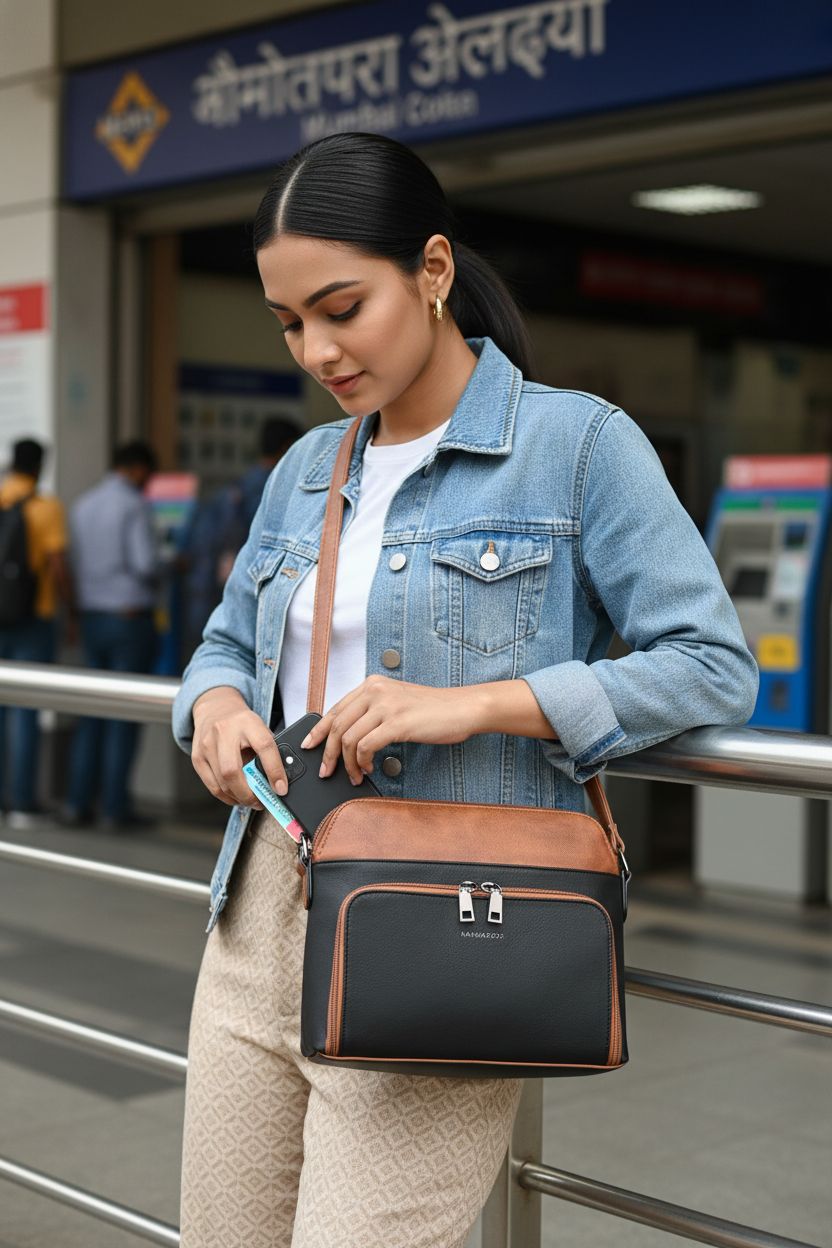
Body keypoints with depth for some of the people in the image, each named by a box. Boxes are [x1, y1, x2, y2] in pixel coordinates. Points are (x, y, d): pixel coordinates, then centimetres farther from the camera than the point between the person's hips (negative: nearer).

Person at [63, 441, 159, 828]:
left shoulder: (81, 506, 10)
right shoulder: (134, 506, -11)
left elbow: (73, 565, 11)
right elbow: (145, 564, -18)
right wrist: (154, 578, 4)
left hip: (92, 618, 6)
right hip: (131, 618, -6)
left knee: (93, 713, 11)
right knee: (126, 714, -1)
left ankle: (78, 803, 8)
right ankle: (115, 807, 0)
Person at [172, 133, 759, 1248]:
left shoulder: (577, 443, -5)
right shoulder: (307, 470, 14)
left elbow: (715, 667, -10)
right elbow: (228, 644, 23)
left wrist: (476, 704, -19)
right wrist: (216, 707, -2)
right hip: (260, 916, 6)